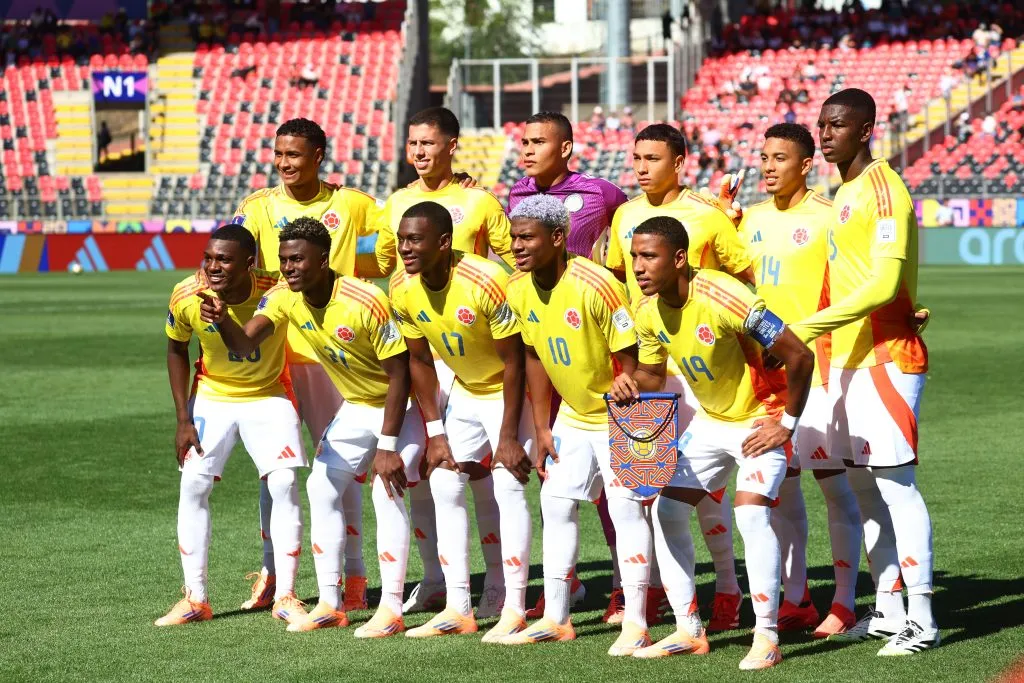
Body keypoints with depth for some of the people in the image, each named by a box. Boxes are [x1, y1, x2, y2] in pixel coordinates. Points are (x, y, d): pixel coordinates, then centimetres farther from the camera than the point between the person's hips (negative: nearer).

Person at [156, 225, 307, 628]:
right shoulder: (187, 297, -20)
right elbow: (177, 351, -2)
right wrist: (183, 420, -6)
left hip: (268, 395, -2)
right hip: (211, 396, 2)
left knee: (284, 485, -13)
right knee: (193, 484, -6)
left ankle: (285, 597, -3)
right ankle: (195, 599, 4)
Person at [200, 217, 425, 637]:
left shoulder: (366, 303, -29)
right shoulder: (284, 299, -11)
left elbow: (398, 373, -25)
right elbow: (244, 345, -23)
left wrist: (387, 446, -25)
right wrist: (222, 320, -46)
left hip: (400, 406, -7)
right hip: (355, 409, 7)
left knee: (387, 492, -20)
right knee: (321, 489, 4)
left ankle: (391, 609, -16)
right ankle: (330, 605, 11)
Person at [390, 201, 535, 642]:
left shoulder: (486, 282, -30)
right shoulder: (403, 290, -12)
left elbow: (514, 362, -23)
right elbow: (420, 362, 1)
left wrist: (508, 436, -22)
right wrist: (435, 433, -3)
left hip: (509, 390, -6)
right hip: (465, 392, 6)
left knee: (508, 487, -14)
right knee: (444, 485, 0)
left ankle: (514, 610, -7)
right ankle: (458, 609, 7)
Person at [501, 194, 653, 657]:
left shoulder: (595, 285, -27)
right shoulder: (519, 289, -5)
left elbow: (629, 361, -22)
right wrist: (542, 429, 6)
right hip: (572, 415, 8)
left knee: (625, 506, -11)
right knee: (556, 504, 8)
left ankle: (635, 624, -6)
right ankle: (555, 619, 17)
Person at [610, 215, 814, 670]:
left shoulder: (724, 298, -31)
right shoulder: (649, 312, -7)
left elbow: (798, 356, -27)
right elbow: (653, 375, 11)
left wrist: (787, 424, -19)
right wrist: (629, 382, -13)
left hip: (759, 423, -8)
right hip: (709, 423, 8)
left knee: (751, 514, -24)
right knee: (666, 510, 3)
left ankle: (767, 637, -13)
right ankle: (689, 631, 13)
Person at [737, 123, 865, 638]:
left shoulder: (827, 218, -7)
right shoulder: (753, 219, 12)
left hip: (816, 366, -6)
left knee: (832, 481, -3)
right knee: (780, 483, 8)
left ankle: (844, 603, 2)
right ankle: (795, 599, 15)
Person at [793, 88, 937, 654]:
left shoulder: (883, 188, -12)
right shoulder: (844, 193, 18)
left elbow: (884, 282, -20)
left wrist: (809, 327, -21)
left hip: (885, 356, -10)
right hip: (847, 357, 10)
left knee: (894, 481, -10)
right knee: (863, 485, 10)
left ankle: (921, 619, -9)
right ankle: (888, 609, 17)